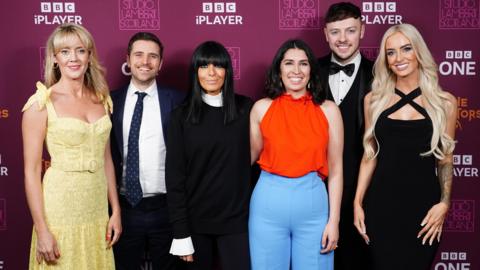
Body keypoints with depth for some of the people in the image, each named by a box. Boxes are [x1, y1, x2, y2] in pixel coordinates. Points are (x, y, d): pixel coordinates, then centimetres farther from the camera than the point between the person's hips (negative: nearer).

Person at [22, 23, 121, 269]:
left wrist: (116, 211, 9)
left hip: (98, 211, 4)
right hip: (60, 214, -4)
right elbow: (31, 171, -9)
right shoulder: (41, 104, -8)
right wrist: (42, 231, -12)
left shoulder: (100, 99, 6)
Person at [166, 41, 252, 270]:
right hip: (196, 220, 0)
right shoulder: (182, 116, -2)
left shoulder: (246, 109, -1)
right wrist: (180, 232, -7)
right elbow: (175, 175, -3)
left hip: (236, 219, 0)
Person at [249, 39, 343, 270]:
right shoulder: (261, 108, 0)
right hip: (269, 202, 0)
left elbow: (335, 170, 1)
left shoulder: (328, 110, -1)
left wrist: (333, 220, -1)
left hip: (312, 202, 0)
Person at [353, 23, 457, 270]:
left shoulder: (445, 102, 0)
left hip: (422, 202, -1)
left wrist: (444, 203, -5)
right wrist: (358, 203, 3)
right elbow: (370, 155, 7)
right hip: (381, 202, 1)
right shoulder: (373, 100, 3)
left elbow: (445, 159, 5)